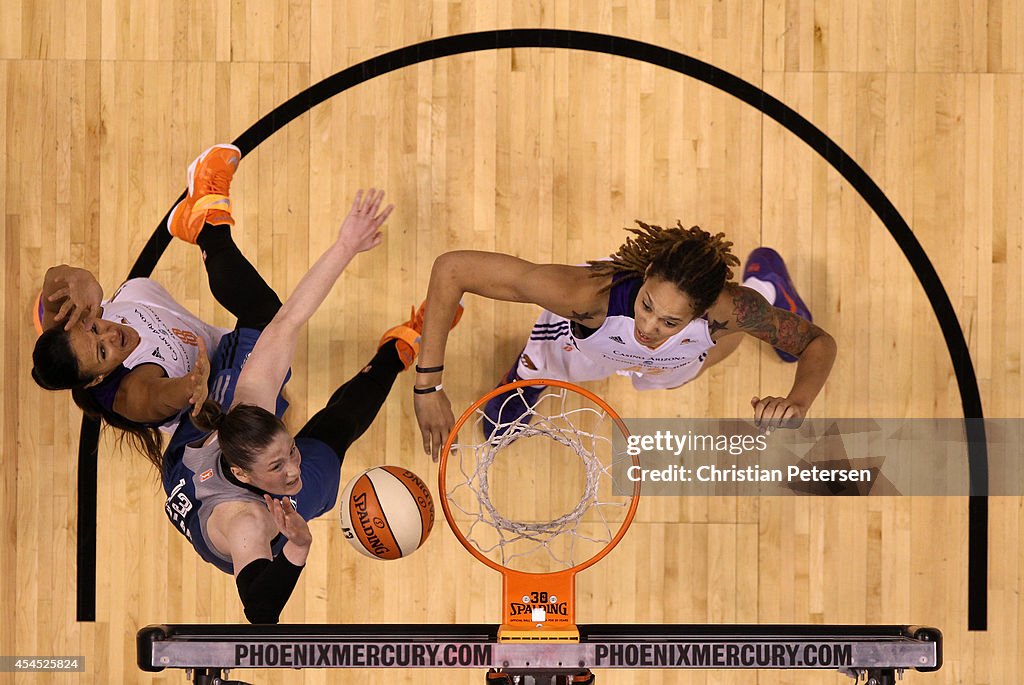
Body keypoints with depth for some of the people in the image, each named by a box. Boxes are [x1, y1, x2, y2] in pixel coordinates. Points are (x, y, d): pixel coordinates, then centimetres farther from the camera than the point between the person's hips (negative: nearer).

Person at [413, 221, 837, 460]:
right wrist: (428, 385, -51)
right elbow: (451, 267, -49)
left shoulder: (728, 308, -46)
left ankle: (764, 282, 62)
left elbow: (819, 343, -28)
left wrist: (797, 403, -51)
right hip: (576, 347, -1)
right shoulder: (588, 292, -53)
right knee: (499, 430, 19)